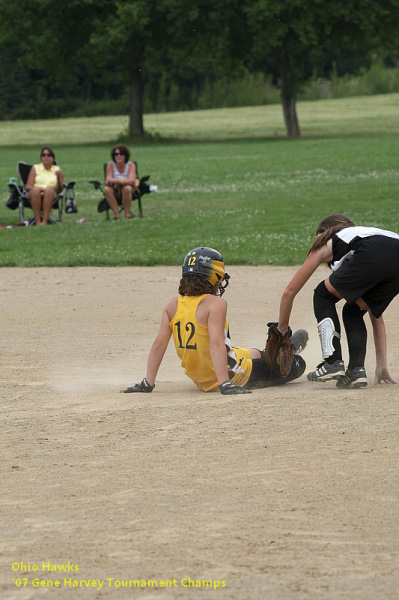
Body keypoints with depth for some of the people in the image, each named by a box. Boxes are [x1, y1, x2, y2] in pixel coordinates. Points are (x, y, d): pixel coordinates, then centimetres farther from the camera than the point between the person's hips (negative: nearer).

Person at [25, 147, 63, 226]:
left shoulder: (57, 170, 19)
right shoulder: (35, 168, 18)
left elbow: (59, 190, 10)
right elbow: (28, 187, 8)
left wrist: (58, 178, -7)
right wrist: (38, 188, -13)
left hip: (51, 195, 0)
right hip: (35, 195, 0)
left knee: (48, 190, -36)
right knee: (36, 190, -37)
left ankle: (44, 220, -46)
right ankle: (37, 221, -41)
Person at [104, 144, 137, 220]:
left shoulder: (131, 165, -9)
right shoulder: (111, 165, -5)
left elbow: (132, 181, -24)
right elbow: (107, 181, -13)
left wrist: (119, 181, -42)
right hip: (115, 193, 2)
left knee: (127, 188, -36)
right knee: (106, 189, -31)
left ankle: (127, 214, -26)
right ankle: (117, 215, -28)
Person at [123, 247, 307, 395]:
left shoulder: (173, 304, -5)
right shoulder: (215, 303, -22)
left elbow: (159, 345, -8)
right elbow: (216, 344, -32)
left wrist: (147, 383, -6)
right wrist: (225, 384, -37)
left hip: (201, 380, 7)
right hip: (231, 375, -7)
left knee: (254, 353, 35)